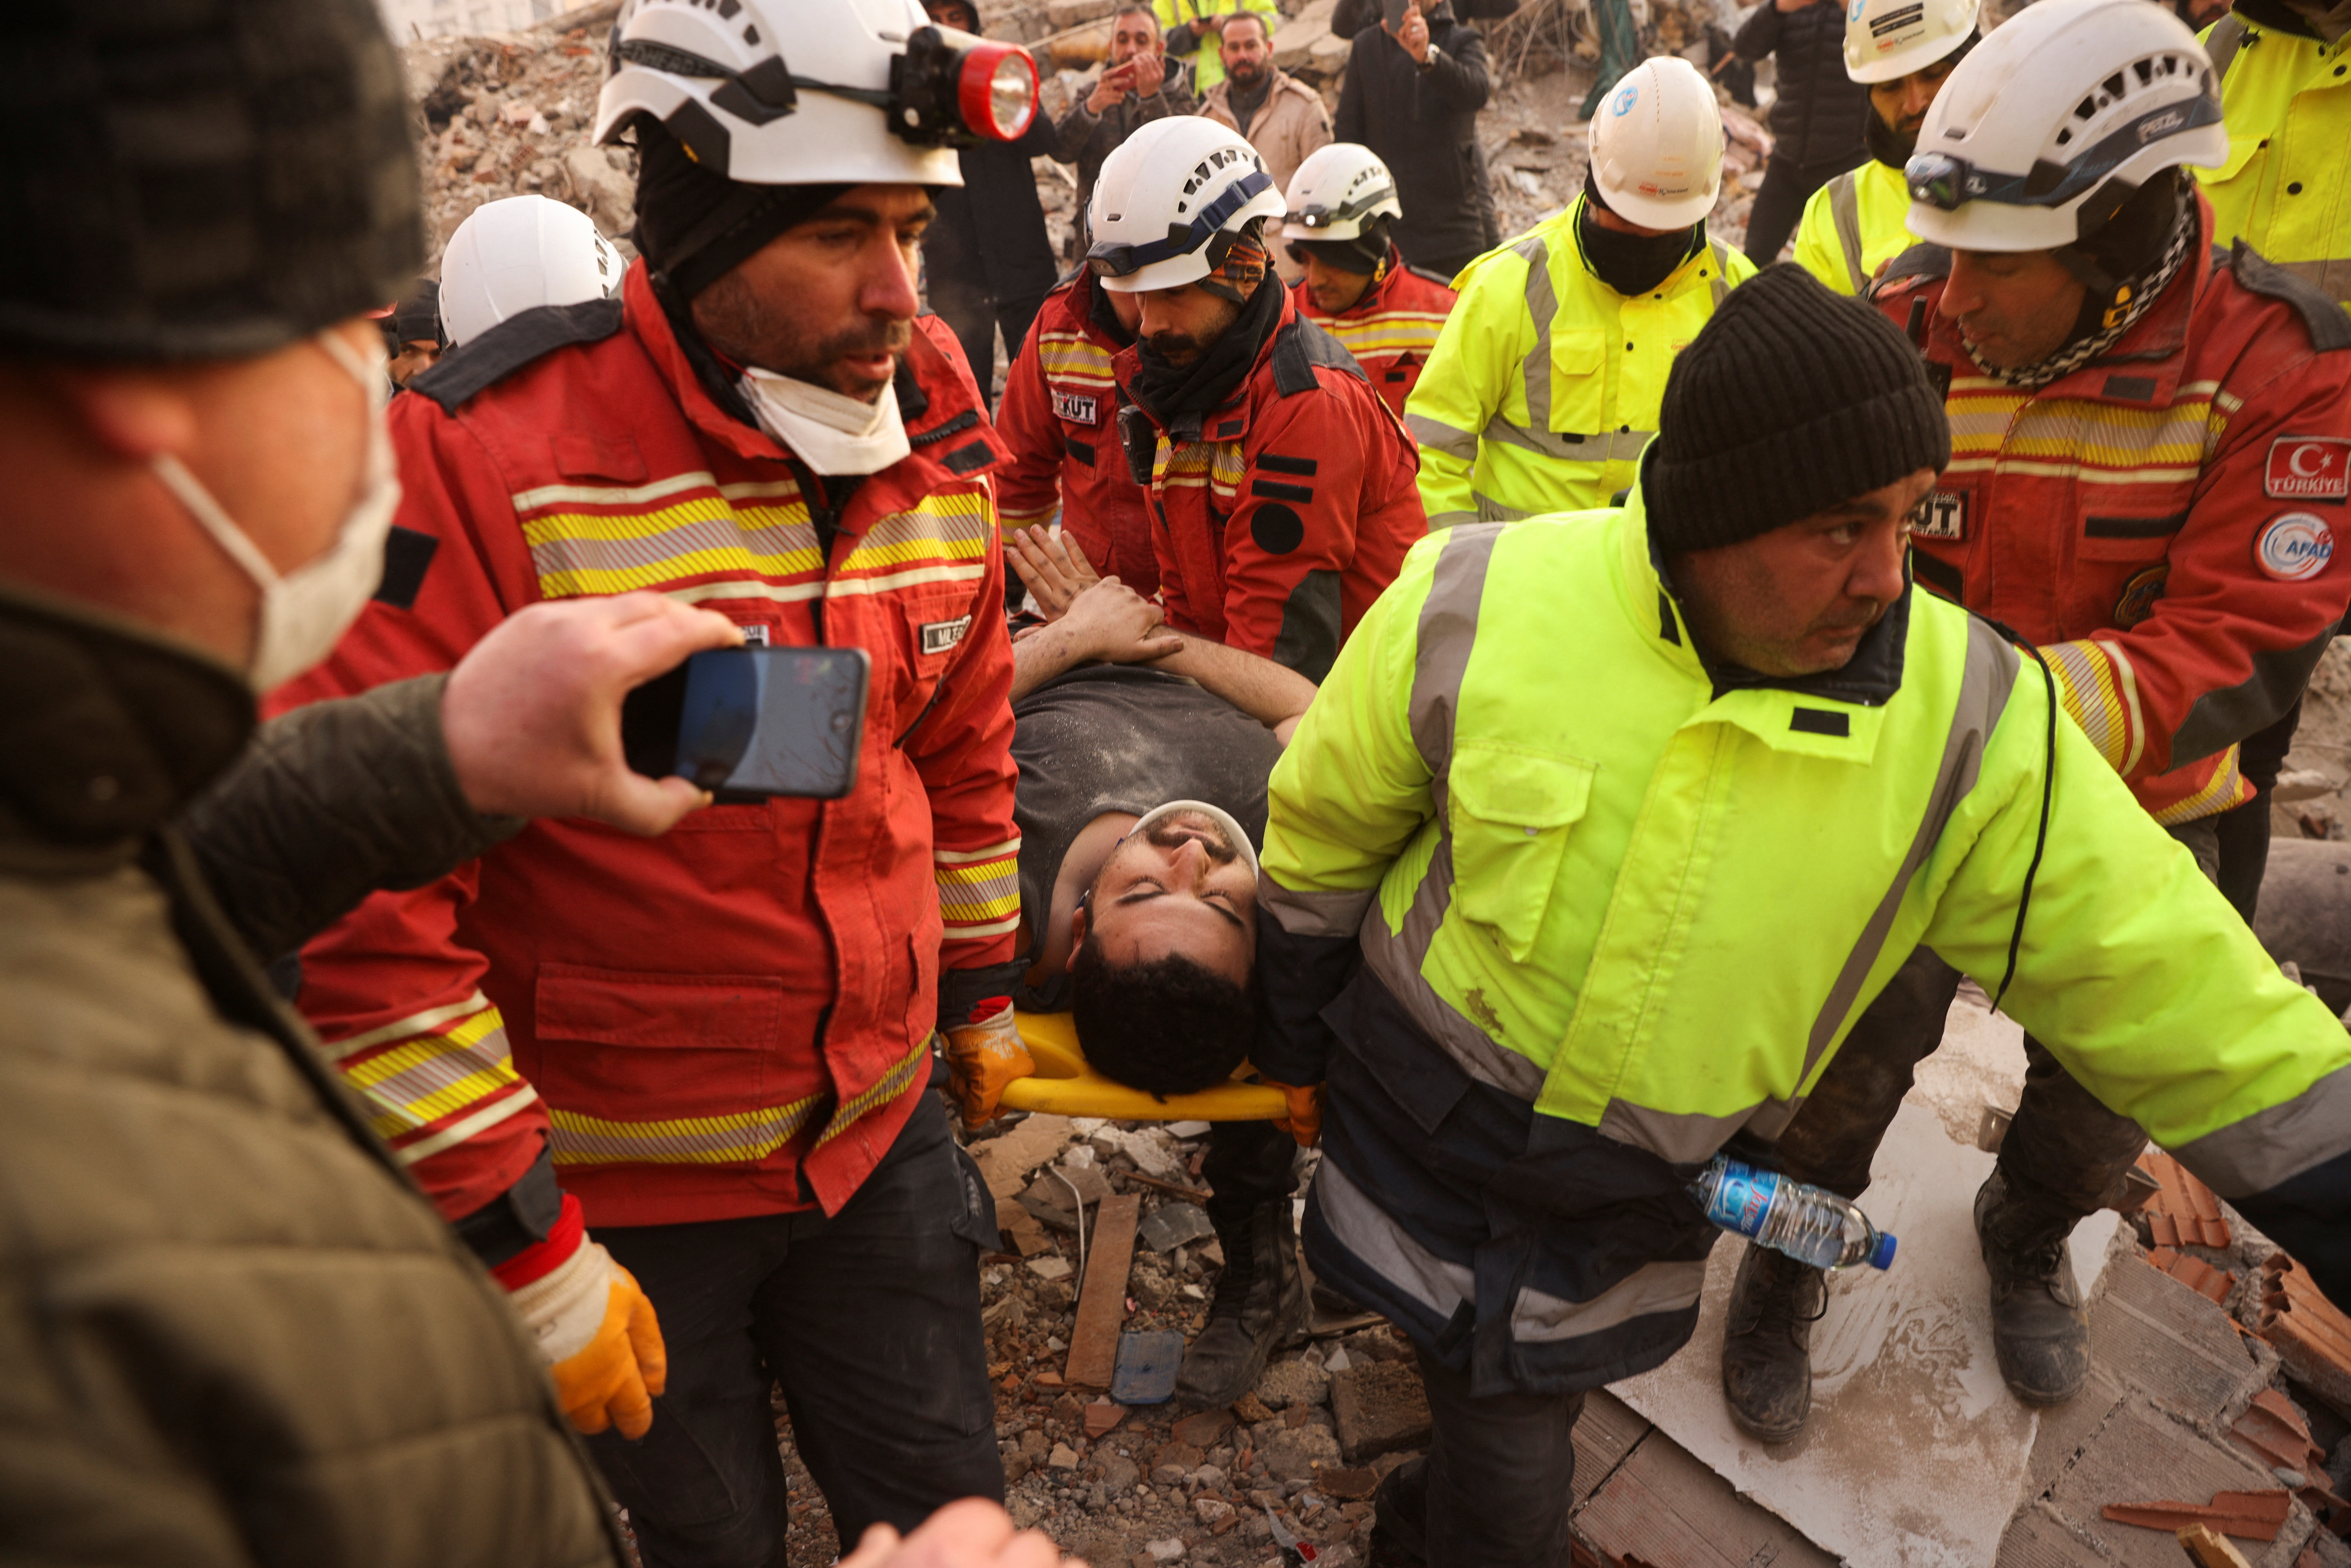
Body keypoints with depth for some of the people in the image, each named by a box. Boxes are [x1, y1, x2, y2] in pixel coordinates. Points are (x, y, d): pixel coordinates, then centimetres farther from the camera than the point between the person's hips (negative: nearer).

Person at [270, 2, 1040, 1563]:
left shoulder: (941, 437, -4)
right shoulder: (484, 464, -23)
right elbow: (353, 903, -22)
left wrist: (982, 1000, 16)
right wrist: (519, 1236, -18)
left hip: (880, 1137, 5)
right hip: (618, 1188, -4)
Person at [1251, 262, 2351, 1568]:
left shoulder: (1966, 713, -18)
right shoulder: (1470, 607, -22)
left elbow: (2159, 969, -9)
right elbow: (1322, 831, -5)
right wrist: (1294, 1029, 7)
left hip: (1632, 1213, 1)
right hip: (1417, 1112, 0)